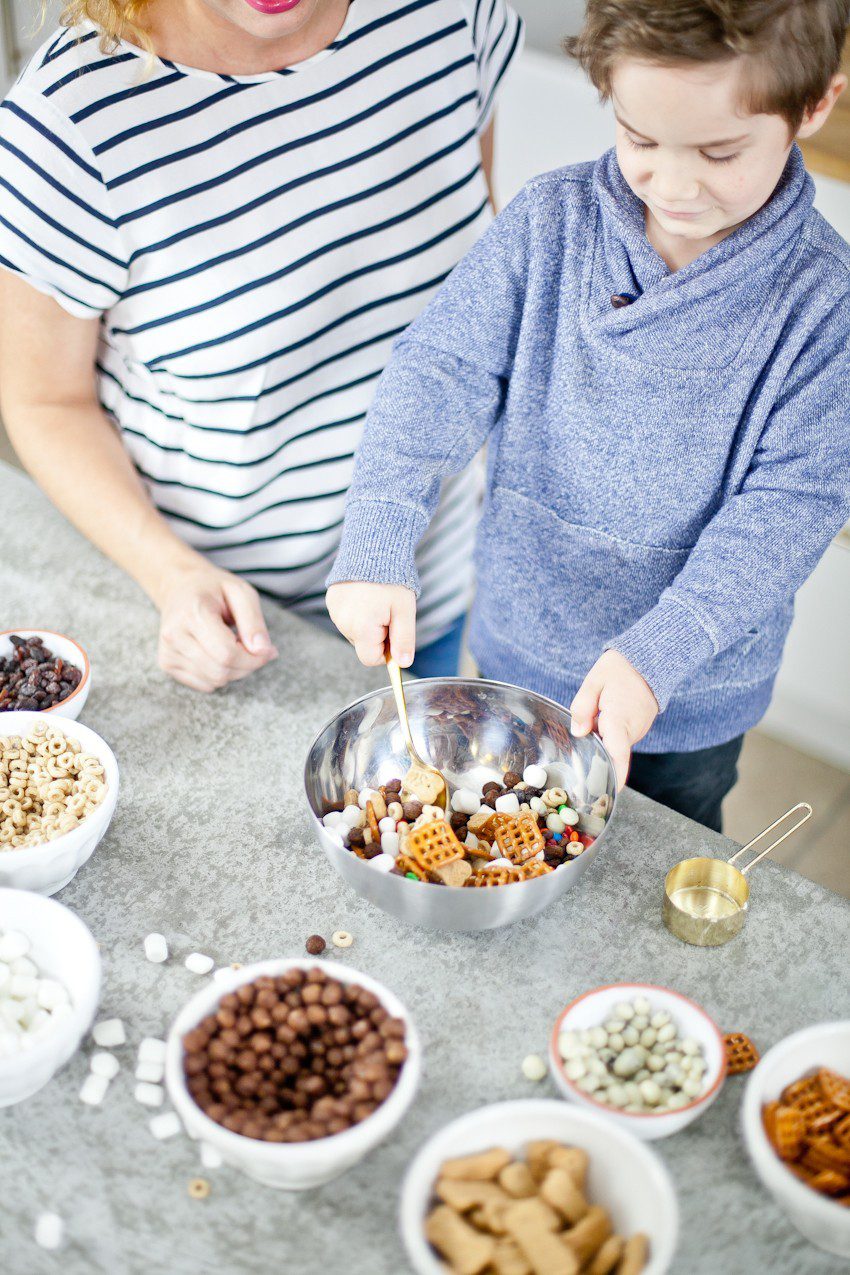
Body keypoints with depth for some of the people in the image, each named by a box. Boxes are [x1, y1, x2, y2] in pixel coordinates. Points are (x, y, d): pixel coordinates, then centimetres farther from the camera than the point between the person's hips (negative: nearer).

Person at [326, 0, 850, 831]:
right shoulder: (549, 223, -14)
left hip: (691, 698, -2)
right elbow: (439, 372, -15)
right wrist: (376, 549, -29)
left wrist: (656, 655, -30)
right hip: (520, 652, 2)